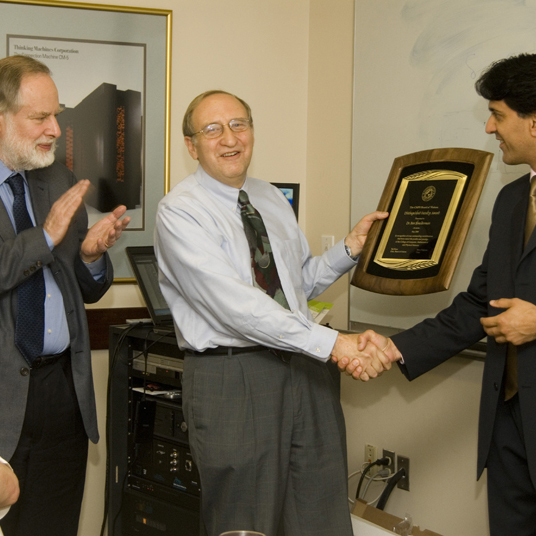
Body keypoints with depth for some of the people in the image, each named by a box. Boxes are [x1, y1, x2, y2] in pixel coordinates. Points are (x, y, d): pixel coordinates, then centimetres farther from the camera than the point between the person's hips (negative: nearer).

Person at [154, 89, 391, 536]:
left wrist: (351, 247, 3)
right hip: (232, 379, -6)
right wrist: (332, 343, -26)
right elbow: (237, 305, -22)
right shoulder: (179, 212, -11)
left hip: (305, 370, 6)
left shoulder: (274, 200, 13)